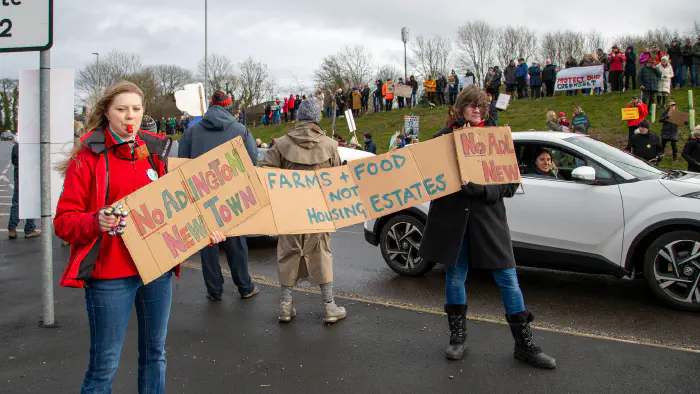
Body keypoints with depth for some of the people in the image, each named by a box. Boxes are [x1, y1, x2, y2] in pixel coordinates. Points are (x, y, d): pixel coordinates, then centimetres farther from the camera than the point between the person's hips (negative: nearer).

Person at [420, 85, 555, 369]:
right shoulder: (445, 137, 4)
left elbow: (510, 184, 1)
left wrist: (480, 188, -16)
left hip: (488, 218, 0)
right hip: (452, 218, 0)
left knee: (508, 278, 2)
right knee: (455, 276, 10)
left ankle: (524, 344, 17)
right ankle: (458, 336, 28)